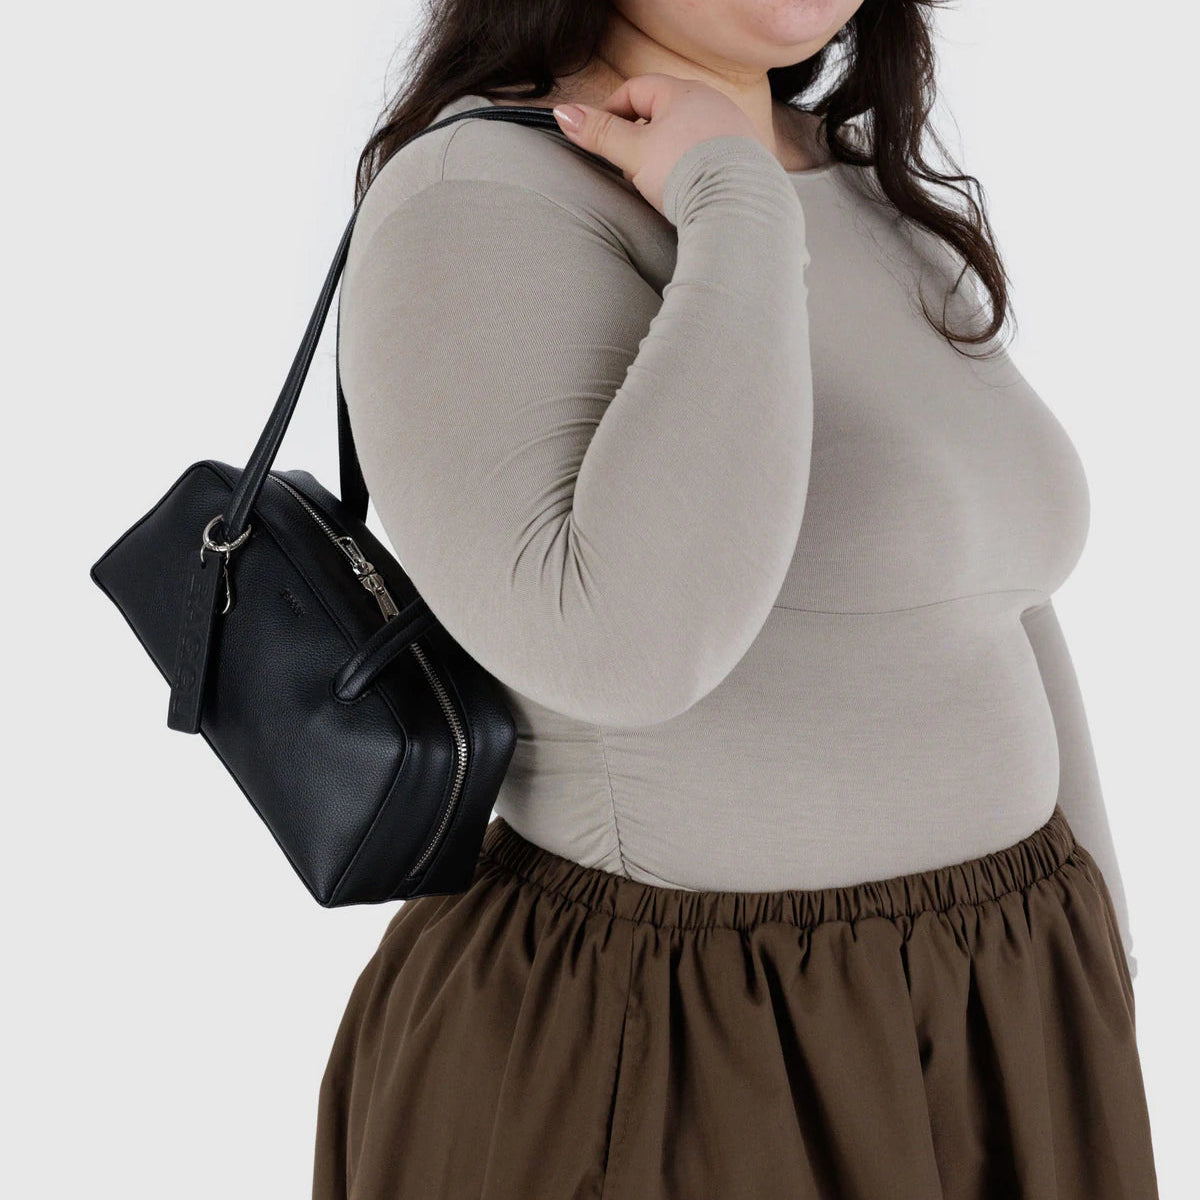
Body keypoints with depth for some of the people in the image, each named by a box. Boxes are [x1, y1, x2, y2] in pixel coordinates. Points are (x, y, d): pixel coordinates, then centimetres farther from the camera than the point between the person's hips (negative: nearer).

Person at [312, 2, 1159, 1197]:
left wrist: (1096, 986, 11)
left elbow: (990, 621, 11)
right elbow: (627, 644, -34)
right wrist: (740, 219, -23)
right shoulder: (477, 206, -17)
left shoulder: (875, 201, 8)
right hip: (658, 1095, -7)